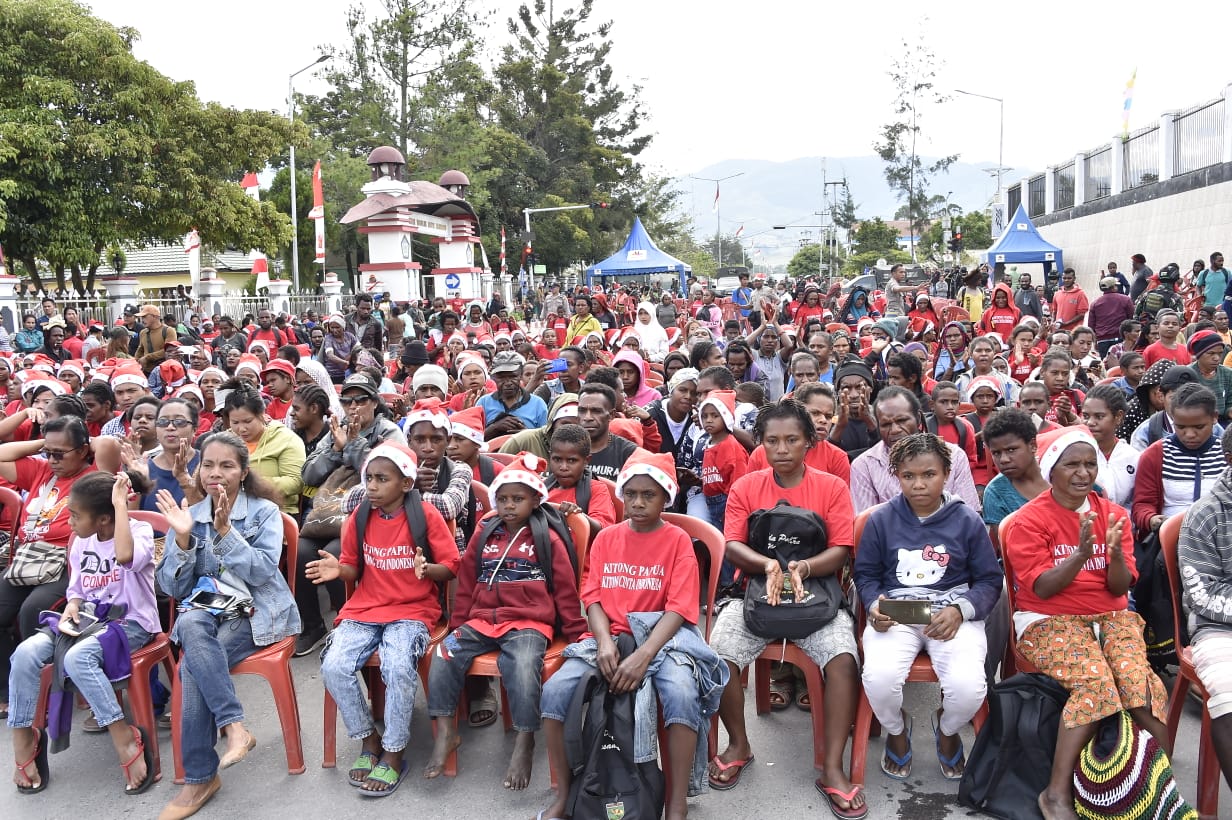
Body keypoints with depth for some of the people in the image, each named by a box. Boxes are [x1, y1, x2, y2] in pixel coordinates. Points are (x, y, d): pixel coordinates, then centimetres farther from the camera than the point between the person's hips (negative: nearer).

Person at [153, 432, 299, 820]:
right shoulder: (191, 515, 8)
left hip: (257, 612, -3)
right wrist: (182, 539, -12)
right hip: (208, 609, 3)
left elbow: (263, 572, -14)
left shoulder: (265, 511, 0)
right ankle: (234, 726, -31)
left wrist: (224, 530, -22)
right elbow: (174, 588, 4)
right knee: (190, 625, -34)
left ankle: (200, 776, -18)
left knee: (194, 662, -29)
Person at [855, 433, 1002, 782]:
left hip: (953, 615, 0)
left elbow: (989, 580, 7)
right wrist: (874, 605, -10)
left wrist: (960, 610, -12)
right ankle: (896, 730, 11)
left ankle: (947, 730, 14)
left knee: (968, 687, -28)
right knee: (879, 678, -30)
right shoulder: (881, 519, 5)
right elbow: (865, 573, 12)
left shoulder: (967, 520, 4)